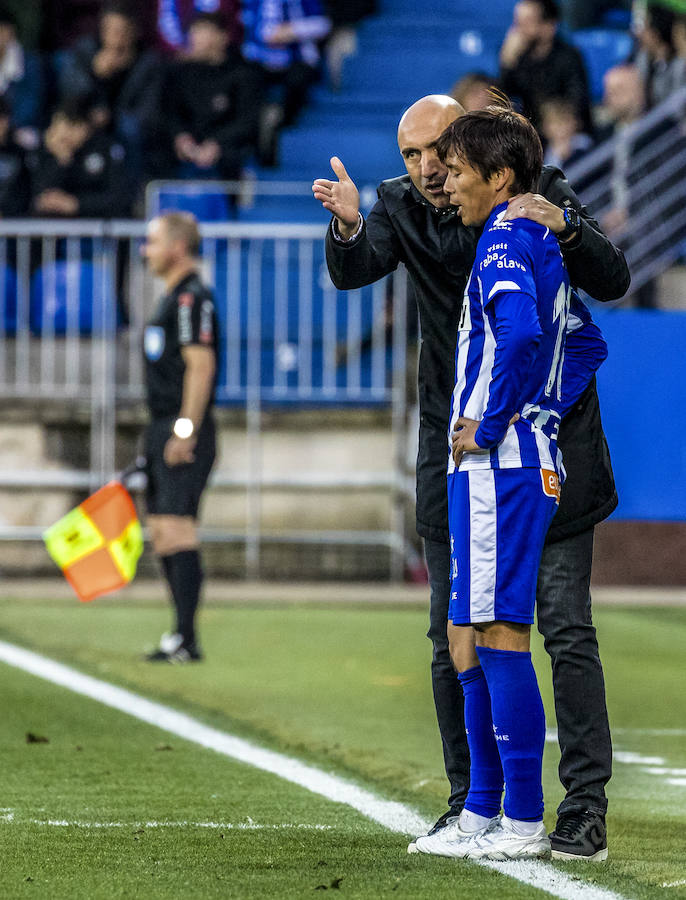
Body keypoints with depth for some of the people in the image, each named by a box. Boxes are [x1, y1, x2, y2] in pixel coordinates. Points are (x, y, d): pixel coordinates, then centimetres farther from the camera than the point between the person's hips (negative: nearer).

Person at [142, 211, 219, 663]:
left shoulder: (193, 298, -12)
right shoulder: (173, 298, 19)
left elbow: (200, 365, -20)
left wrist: (184, 432, -24)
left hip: (185, 435, -11)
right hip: (163, 431, 11)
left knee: (177, 531, -13)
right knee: (161, 532, 11)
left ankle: (187, 640, -15)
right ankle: (181, 634, 15)